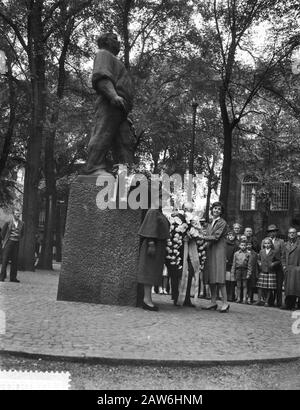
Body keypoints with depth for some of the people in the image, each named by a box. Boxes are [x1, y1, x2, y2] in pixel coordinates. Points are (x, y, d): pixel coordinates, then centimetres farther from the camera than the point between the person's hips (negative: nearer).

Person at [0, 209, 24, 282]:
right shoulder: (8, 222, -5)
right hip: (9, 242, -4)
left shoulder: (21, 223, 7)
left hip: (16, 243, 4)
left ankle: (13, 277, 9)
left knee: (15, 261, 4)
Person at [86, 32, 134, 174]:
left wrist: (125, 115, 25)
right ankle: (96, 169, -27)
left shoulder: (115, 61, 41)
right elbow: (100, 76, -8)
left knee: (125, 142, -4)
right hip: (109, 105, -9)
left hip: (119, 109, 9)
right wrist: (113, 95, -25)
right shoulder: (103, 54, 13)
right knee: (103, 135, -19)